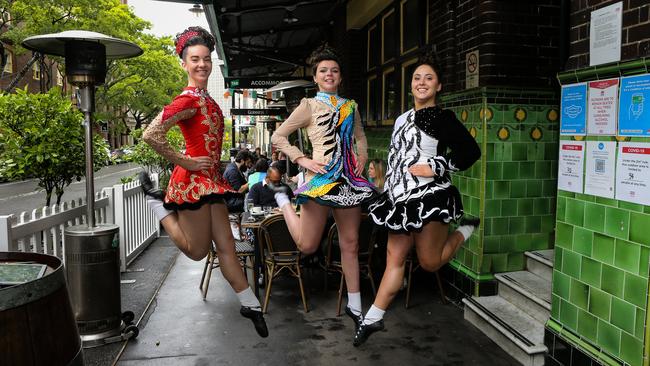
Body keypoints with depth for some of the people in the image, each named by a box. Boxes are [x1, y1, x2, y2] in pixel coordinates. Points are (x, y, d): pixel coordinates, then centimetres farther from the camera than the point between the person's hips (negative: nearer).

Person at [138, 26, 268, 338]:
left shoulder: (206, 99, 12)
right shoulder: (188, 100, -16)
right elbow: (151, 134, -25)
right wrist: (184, 163, -17)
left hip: (211, 180, 8)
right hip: (194, 180, -8)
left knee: (226, 246, 11)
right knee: (197, 250, 7)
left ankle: (250, 304, 18)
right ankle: (159, 202, 20)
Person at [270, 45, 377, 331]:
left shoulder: (350, 106, 14)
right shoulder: (309, 106, 0)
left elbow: (360, 138, 26)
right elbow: (278, 137, 0)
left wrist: (362, 158, 8)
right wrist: (302, 160, -10)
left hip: (349, 179, 4)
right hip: (321, 178, -4)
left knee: (350, 244, 9)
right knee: (308, 246, 0)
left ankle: (354, 305, 21)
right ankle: (284, 203, 26)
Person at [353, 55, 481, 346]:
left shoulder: (442, 118, -7)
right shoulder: (402, 119, 14)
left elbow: (471, 151, -14)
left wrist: (435, 168, -18)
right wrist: (388, 189, 19)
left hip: (429, 197, -6)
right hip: (400, 197, 6)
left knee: (429, 262, 5)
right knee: (394, 258, 8)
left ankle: (467, 229, 29)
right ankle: (374, 317, 14)